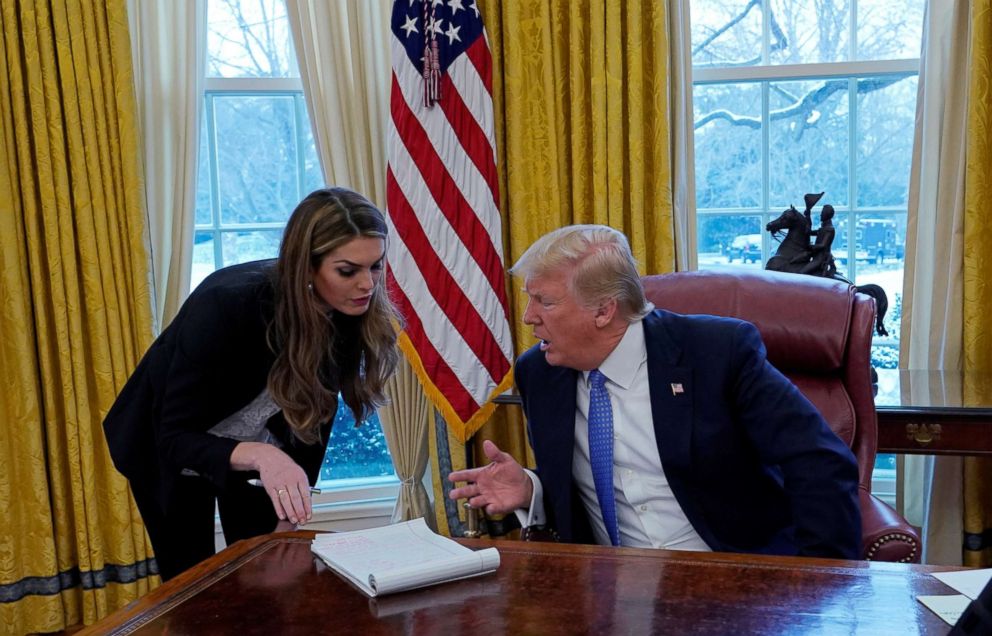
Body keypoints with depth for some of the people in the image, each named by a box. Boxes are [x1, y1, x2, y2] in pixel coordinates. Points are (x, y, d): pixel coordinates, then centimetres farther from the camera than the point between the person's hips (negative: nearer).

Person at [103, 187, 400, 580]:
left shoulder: (352, 314, -22)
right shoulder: (226, 305, -36)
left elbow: (314, 414, -9)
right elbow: (176, 438, -33)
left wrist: (292, 512, -9)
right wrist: (260, 456, -50)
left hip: (257, 441, 4)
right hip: (169, 446, -4)